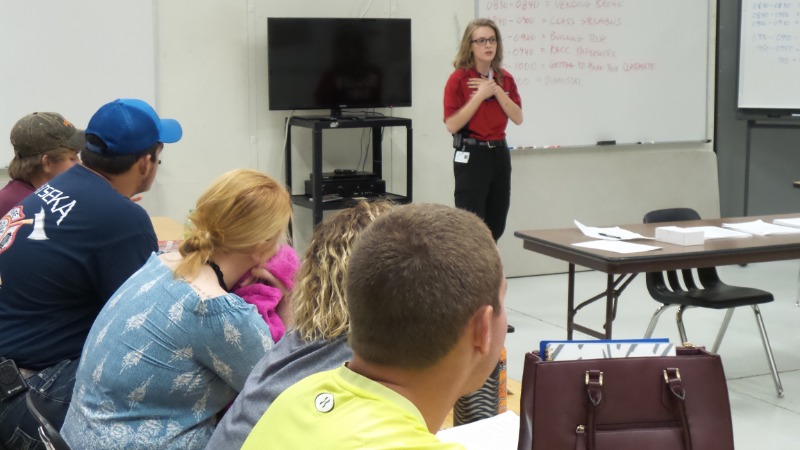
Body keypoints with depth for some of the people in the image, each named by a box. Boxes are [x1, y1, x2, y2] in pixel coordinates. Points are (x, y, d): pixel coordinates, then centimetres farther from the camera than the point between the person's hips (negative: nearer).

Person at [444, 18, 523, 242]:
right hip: (471, 156, -6)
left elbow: (518, 118, 0)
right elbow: (452, 125, -16)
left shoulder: (505, 78, 8)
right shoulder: (458, 79, -10)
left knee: (496, 226, 12)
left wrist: (497, 91, -11)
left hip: (499, 154, 6)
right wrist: (480, 95, -18)